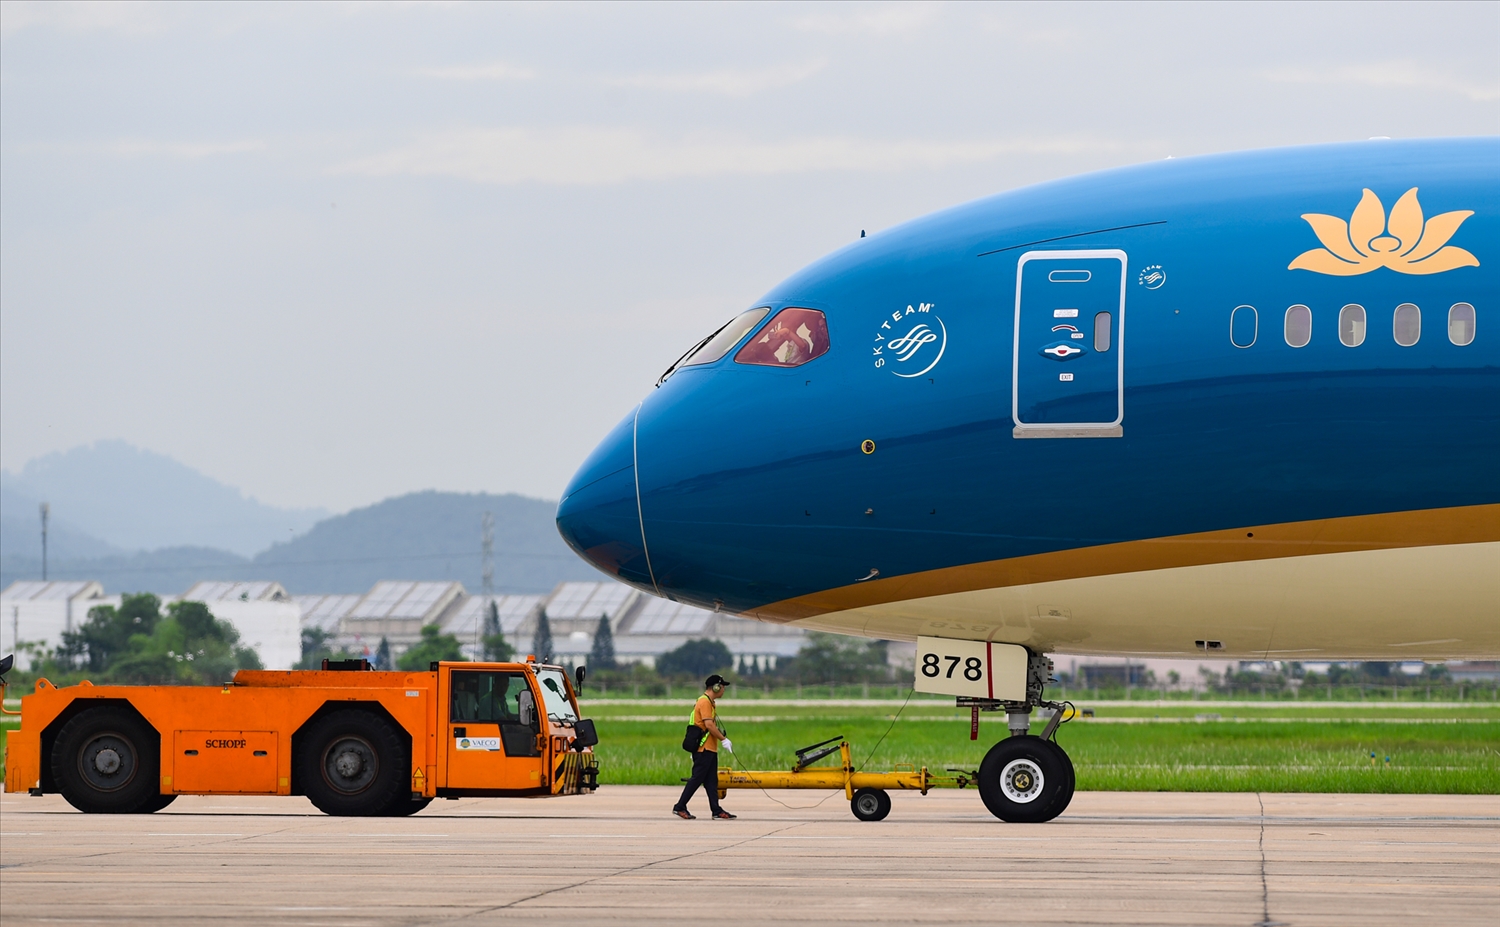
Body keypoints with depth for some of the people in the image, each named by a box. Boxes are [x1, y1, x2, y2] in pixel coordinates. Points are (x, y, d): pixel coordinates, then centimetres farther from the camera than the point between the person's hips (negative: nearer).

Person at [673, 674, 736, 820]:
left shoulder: (710, 702, 18)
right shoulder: (704, 702, -14)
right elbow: (709, 725, -22)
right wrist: (723, 739, -17)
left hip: (710, 749, 10)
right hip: (704, 749, -10)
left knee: (711, 781, 7)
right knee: (697, 779, -6)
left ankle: (716, 811, 7)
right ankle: (680, 807, -1)